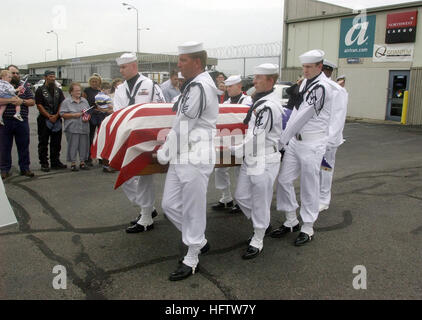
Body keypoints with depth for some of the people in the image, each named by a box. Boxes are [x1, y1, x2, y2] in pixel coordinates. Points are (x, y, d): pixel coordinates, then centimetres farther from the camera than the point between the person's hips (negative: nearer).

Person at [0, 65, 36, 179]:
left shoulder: (25, 86, 10)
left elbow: (32, 102, 4)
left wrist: (22, 101, -13)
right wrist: (10, 100, -23)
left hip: (22, 121, 1)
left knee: (24, 146, 7)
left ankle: (25, 168, 17)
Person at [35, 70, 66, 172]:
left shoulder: (58, 90, 14)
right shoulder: (40, 90, 1)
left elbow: (62, 104, 5)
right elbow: (39, 105, -7)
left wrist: (56, 116, -8)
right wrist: (49, 116, -14)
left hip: (57, 120, 4)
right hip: (44, 120, -4)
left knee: (56, 143, 8)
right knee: (43, 143, 0)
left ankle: (55, 162, 17)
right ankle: (44, 164, 6)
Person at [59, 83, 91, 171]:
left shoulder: (84, 101, 14)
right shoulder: (66, 102, -1)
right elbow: (62, 114, -6)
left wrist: (87, 117, -3)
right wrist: (74, 115, -14)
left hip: (84, 127, 4)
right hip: (72, 128, -4)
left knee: (84, 145, 7)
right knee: (73, 145, -1)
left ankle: (82, 162, 19)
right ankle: (73, 163, 9)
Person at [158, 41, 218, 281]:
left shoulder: (200, 86, -15)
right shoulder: (194, 85, 17)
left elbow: (184, 125, -15)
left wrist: (163, 153, -4)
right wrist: (168, 149, 13)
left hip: (195, 159, -10)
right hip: (180, 157, 10)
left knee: (193, 209, 2)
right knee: (170, 204, 13)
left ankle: (192, 259, 19)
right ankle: (200, 241, 31)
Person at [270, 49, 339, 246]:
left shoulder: (322, 87, -16)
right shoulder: (305, 82, 13)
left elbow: (303, 116, -19)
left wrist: (281, 141, -17)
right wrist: (286, 137, 10)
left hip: (312, 143, -8)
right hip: (295, 139, 8)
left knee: (309, 186, 2)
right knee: (284, 179, 9)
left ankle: (307, 228, 18)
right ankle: (291, 221, 24)